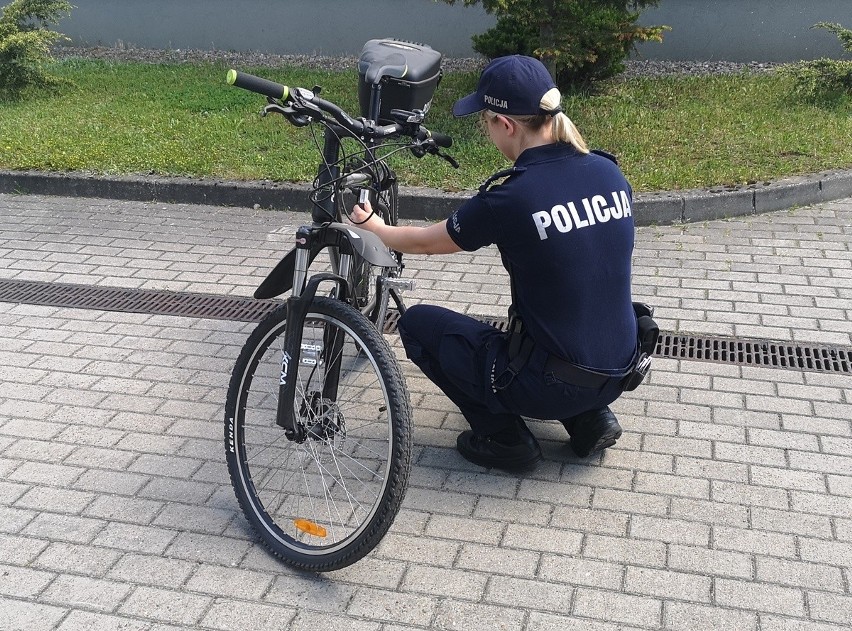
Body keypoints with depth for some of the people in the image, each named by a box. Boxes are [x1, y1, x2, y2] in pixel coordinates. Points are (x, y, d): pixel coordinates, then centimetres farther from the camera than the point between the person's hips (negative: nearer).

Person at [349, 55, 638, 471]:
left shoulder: (509, 198, -20)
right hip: (617, 376, 7)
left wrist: (373, 227, 18)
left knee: (417, 323, 8)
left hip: (550, 388, -7)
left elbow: (426, 242, -1)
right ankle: (591, 418, 18)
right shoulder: (610, 172, -2)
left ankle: (504, 437, 7)